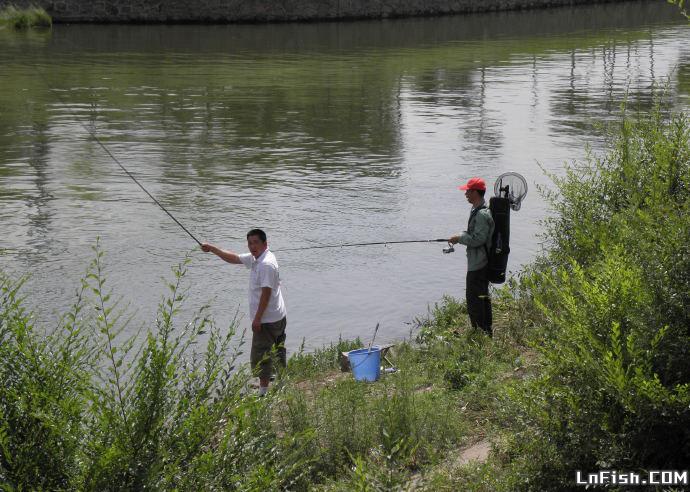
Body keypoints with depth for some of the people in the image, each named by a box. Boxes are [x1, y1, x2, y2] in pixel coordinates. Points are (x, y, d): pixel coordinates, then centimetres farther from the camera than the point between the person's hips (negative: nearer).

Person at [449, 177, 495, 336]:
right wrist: (461, 237, 6)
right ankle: (487, 332, 26)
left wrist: (459, 238, -13)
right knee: (483, 296, 17)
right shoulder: (476, 210, 12)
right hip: (482, 262, 11)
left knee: (474, 298, -6)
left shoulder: (482, 214, -22)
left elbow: (477, 239, -25)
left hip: (477, 265, -11)